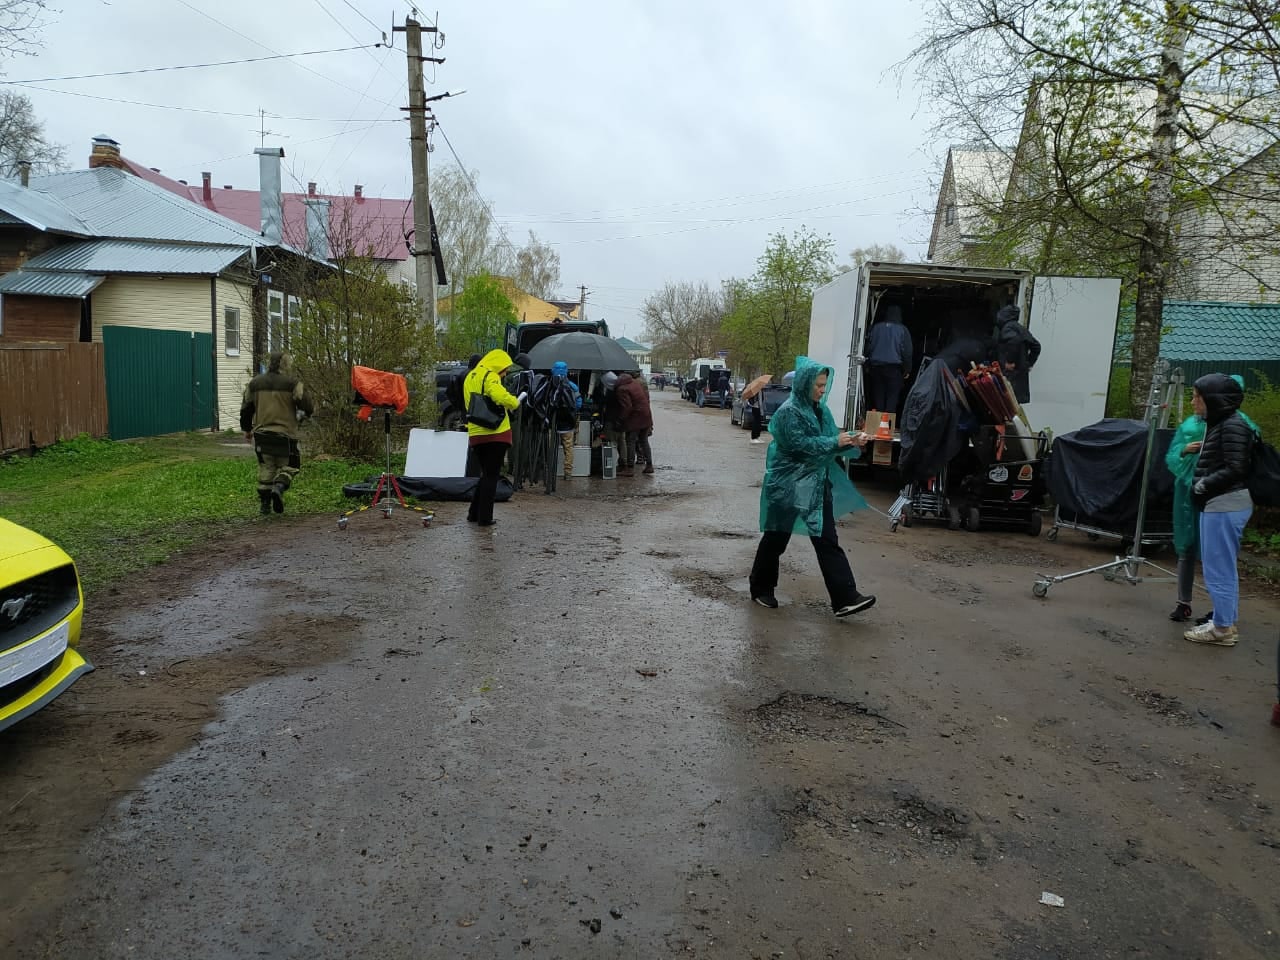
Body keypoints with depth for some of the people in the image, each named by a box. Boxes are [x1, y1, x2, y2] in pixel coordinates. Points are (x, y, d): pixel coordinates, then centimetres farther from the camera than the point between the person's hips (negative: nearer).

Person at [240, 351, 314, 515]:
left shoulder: (255, 383, 8)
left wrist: (247, 429, 27)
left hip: (261, 434, 4)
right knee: (288, 466, 9)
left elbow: (246, 409, 14)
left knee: (266, 467, 14)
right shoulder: (292, 383, -7)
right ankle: (279, 487, -19)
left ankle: (264, 503, 14)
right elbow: (307, 407, -9)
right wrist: (306, 412, 16)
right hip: (285, 434, -4)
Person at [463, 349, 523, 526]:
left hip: (475, 434, 7)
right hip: (496, 433, -7)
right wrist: (515, 402, -9)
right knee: (491, 476, 1)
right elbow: (501, 396, -28)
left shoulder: (469, 378, 17)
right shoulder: (490, 376, -10)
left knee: (486, 474, 20)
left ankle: (474, 514, 21)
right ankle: (484, 518, 3)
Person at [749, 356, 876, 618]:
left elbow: (831, 439, 11)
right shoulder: (789, 412, -13)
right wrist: (835, 443, -22)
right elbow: (801, 444, -21)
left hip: (817, 485, 6)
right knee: (776, 538, 9)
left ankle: (845, 598, -2)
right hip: (788, 485, -6)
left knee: (827, 541, 1)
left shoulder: (820, 410, 10)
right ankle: (761, 588, 27)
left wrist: (852, 441, -7)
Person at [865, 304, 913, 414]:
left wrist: (868, 366, 14)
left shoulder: (876, 327, 5)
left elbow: (869, 347, 7)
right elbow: (907, 351, -1)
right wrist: (907, 370, 7)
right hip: (894, 368, -3)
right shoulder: (902, 330, -1)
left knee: (878, 397, 6)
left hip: (876, 366, 3)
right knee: (892, 397, 0)